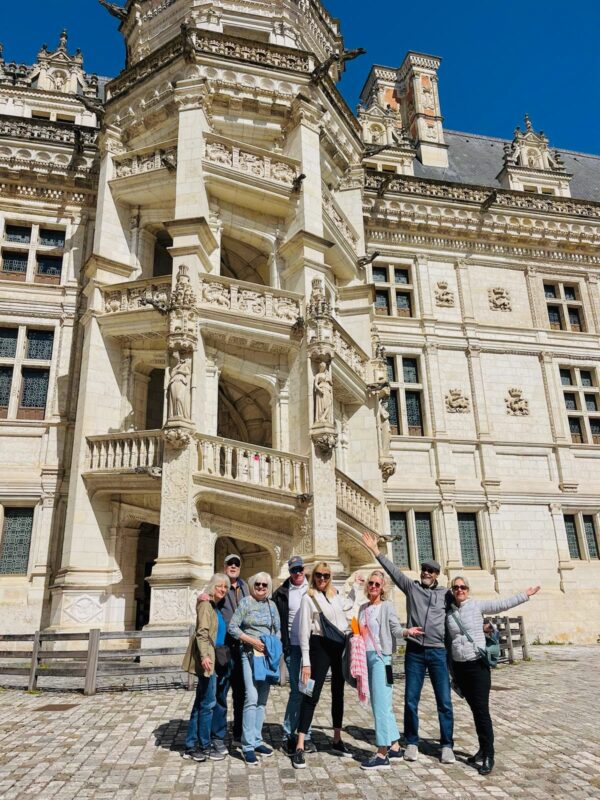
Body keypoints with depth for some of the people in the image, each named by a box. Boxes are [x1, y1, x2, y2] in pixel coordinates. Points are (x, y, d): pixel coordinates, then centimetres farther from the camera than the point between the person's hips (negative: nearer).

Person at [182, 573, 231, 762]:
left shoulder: (217, 606, 15)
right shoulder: (206, 604, -10)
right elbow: (202, 632, -20)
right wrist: (204, 656, -30)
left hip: (215, 659, 9)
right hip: (207, 658, -9)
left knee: (201, 702, 14)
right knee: (208, 703, -2)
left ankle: (192, 746, 22)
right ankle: (204, 747, 9)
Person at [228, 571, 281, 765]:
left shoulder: (272, 605, 11)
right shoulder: (245, 602, -3)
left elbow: (277, 630, 16)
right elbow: (233, 627, -7)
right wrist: (251, 640, -14)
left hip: (268, 655, 5)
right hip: (250, 654, -5)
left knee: (262, 699, 10)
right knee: (252, 698, -12)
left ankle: (257, 741, 21)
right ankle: (247, 746, -4)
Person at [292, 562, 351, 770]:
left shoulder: (336, 596, 11)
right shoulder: (308, 598, -5)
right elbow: (304, 630, -8)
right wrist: (306, 662, -12)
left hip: (340, 645, 6)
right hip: (321, 646, -6)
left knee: (338, 693, 14)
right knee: (312, 695, -6)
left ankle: (337, 740, 27)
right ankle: (299, 747, -3)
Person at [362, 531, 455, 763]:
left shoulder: (446, 593, 8)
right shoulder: (411, 587, 7)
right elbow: (393, 571, 2)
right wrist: (376, 551, -2)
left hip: (438, 652, 0)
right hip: (414, 651, 0)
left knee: (444, 701, 1)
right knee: (410, 700, 4)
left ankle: (447, 746, 15)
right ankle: (412, 743, 19)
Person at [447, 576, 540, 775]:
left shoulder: (477, 605, -5)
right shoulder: (448, 613, 6)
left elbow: (503, 604, -10)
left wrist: (525, 595, -12)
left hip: (478, 664, -4)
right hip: (459, 666, 4)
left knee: (481, 710, -5)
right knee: (474, 709, 13)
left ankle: (488, 755, 3)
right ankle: (483, 749, 26)